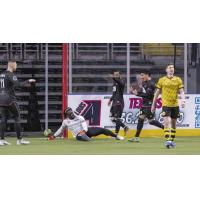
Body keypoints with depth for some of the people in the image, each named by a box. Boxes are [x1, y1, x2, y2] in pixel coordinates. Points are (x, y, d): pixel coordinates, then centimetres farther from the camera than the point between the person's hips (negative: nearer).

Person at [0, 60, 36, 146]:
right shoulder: (11, 75, -11)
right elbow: (18, 84, -24)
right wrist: (28, 81, -17)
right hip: (10, 99, -8)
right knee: (17, 117, 0)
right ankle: (19, 139, -2)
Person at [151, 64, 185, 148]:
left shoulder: (178, 80, 6)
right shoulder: (162, 80, 3)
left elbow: (181, 92, 2)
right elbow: (157, 93, 9)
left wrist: (183, 100, -17)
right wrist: (153, 105, 11)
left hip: (175, 105, 2)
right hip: (166, 104, -2)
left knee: (173, 123, 10)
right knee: (167, 122, -16)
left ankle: (172, 140, 21)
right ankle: (168, 140, -22)